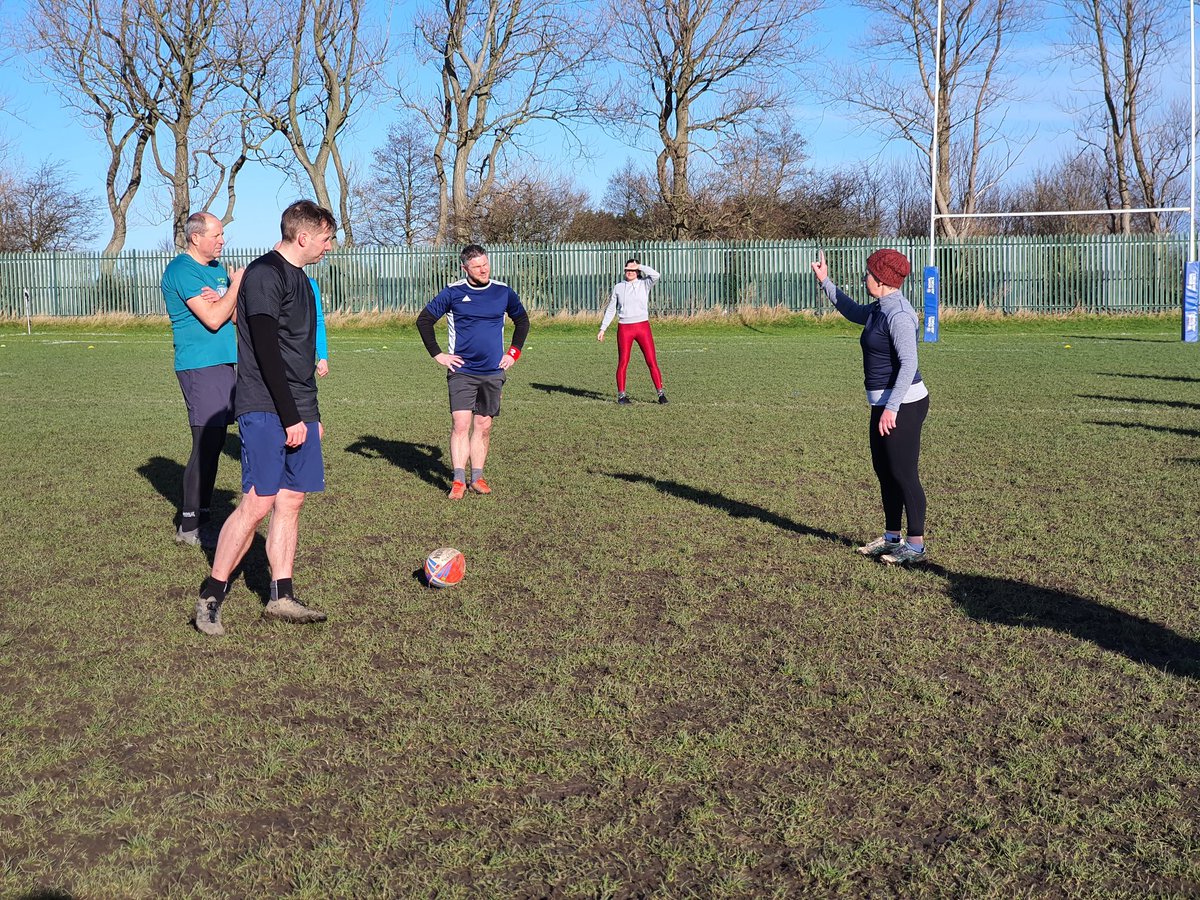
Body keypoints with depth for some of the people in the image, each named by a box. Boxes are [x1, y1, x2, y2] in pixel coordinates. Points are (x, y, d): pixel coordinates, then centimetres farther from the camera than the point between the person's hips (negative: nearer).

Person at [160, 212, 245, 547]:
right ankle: (190, 526, -3)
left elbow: (234, 314, 15)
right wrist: (236, 285, -7)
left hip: (223, 363, 9)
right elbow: (213, 319, -19)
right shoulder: (182, 270, -11)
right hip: (200, 366, -9)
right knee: (206, 444, -10)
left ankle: (201, 517, 20)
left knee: (213, 444, 12)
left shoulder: (217, 268, 17)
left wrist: (218, 300, -6)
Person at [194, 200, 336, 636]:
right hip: (266, 410, -9)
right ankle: (210, 596, 1)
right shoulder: (265, 274, -11)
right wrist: (291, 418, -20)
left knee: (291, 500, 7)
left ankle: (281, 596, 11)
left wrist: (311, 413, 22)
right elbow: (267, 351, -18)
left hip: (298, 412, 9)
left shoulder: (298, 277, 19)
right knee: (257, 503, -9)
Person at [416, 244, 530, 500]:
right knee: (460, 424, -11)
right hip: (461, 371, -3)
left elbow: (522, 320, 20)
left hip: (493, 372, 3)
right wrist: (438, 354, -2)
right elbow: (424, 320, 3)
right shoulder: (453, 293, -4)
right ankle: (459, 480, -7)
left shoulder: (503, 292, 4)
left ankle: (477, 477, 16)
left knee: (483, 426, 7)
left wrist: (513, 353, 11)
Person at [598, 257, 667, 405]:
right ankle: (621, 395, 9)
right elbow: (610, 310, 12)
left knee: (652, 361, -3)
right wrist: (603, 329, 7)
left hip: (642, 326, -1)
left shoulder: (644, 284, 4)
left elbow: (656, 275, -18)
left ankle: (660, 393, 3)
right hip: (624, 328, 1)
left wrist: (639, 266, -8)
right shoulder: (618, 287, 9)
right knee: (622, 362, 0)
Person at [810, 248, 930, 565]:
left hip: (903, 405, -10)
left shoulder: (898, 314, -18)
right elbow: (853, 312, 34)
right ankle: (892, 538, 28)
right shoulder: (879, 310, 12)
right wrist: (825, 282, 32)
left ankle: (916, 546, 4)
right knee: (884, 471, 17)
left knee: (903, 474, -4)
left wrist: (891, 408, -26)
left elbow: (908, 363, -24)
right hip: (885, 404, 10)